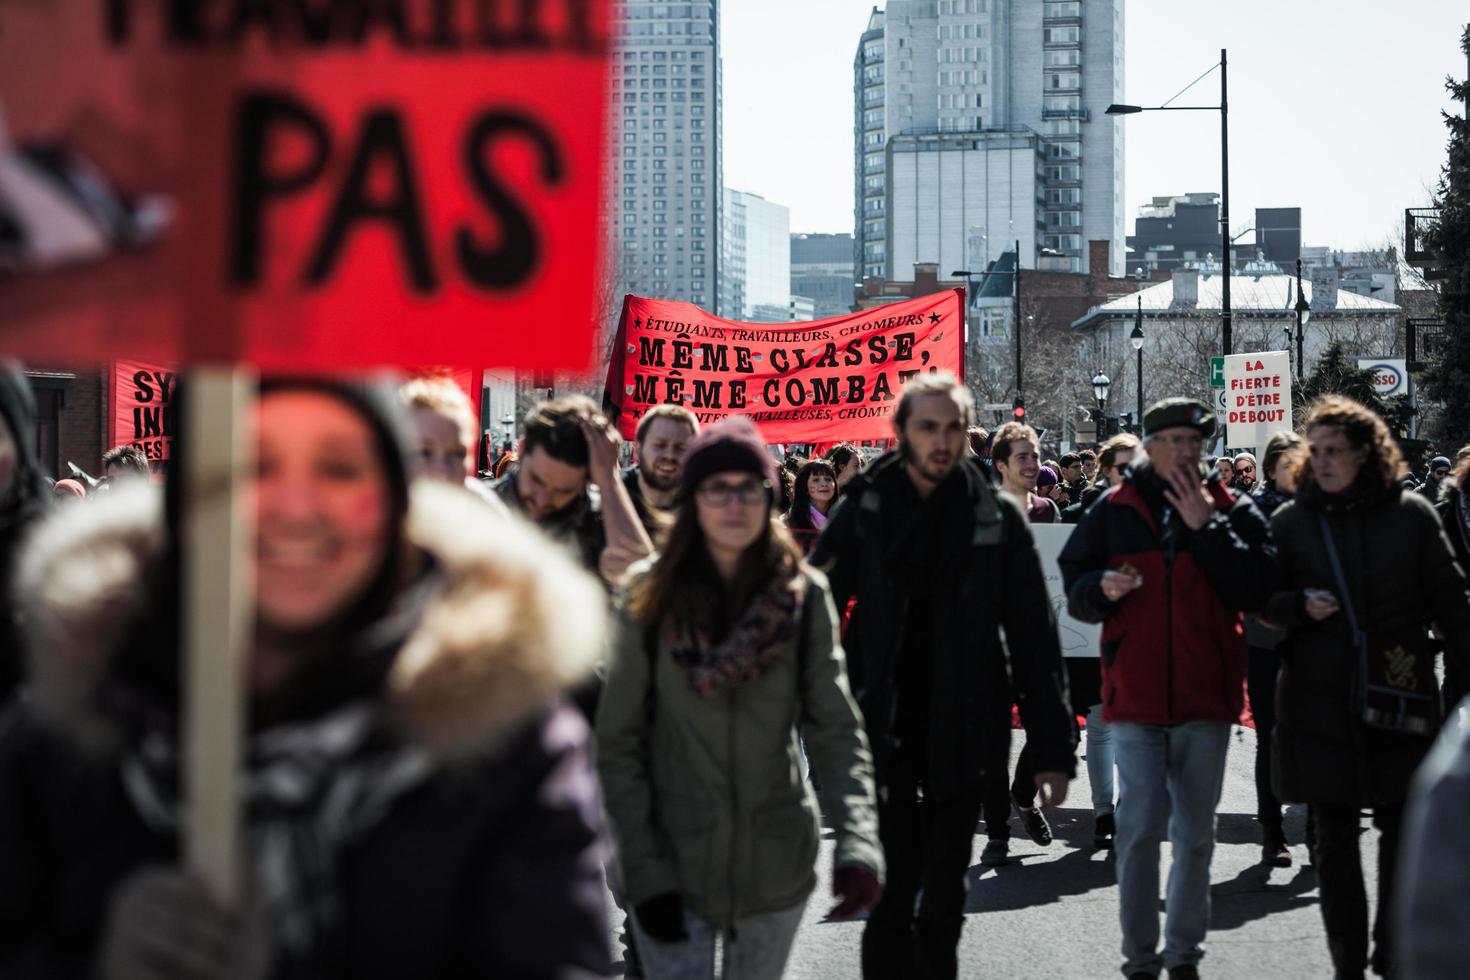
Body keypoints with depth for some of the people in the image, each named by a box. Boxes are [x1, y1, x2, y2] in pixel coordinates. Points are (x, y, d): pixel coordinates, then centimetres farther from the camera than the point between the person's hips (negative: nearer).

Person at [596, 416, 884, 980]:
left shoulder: (803, 595, -3)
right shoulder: (649, 595, -5)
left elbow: (836, 728, -7)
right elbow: (617, 743, -5)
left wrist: (857, 843, -23)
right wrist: (645, 871, -12)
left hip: (775, 866, 2)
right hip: (673, 867, -1)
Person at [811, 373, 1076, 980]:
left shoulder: (996, 518, 0)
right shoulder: (862, 513, -1)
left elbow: (1034, 638, 0)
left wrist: (1054, 747, -3)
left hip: (960, 729, 1)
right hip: (884, 727, -1)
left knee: (945, 891, 12)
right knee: (893, 888, -6)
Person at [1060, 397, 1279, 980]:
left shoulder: (1232, 512, 3)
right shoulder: (1113, 512, 3)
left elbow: (1256, 590, -9)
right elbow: (1074, 590, 7)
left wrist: (1206, 527, -14)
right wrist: (1102, 588, -14)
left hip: (1205, 694, 1)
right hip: (1135, 693, -1)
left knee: (1196, 831, 10)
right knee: (1139, 825, -4)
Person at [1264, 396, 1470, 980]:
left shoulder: (1410, 515, 1)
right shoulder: (1293, 521, 3)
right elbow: (1259, 600, 8)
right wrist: (1299, 605, -13)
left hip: (1399, 700, -1)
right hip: (1320, 703, 1)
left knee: (1403, 829, 3)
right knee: (1335, 837, 5)